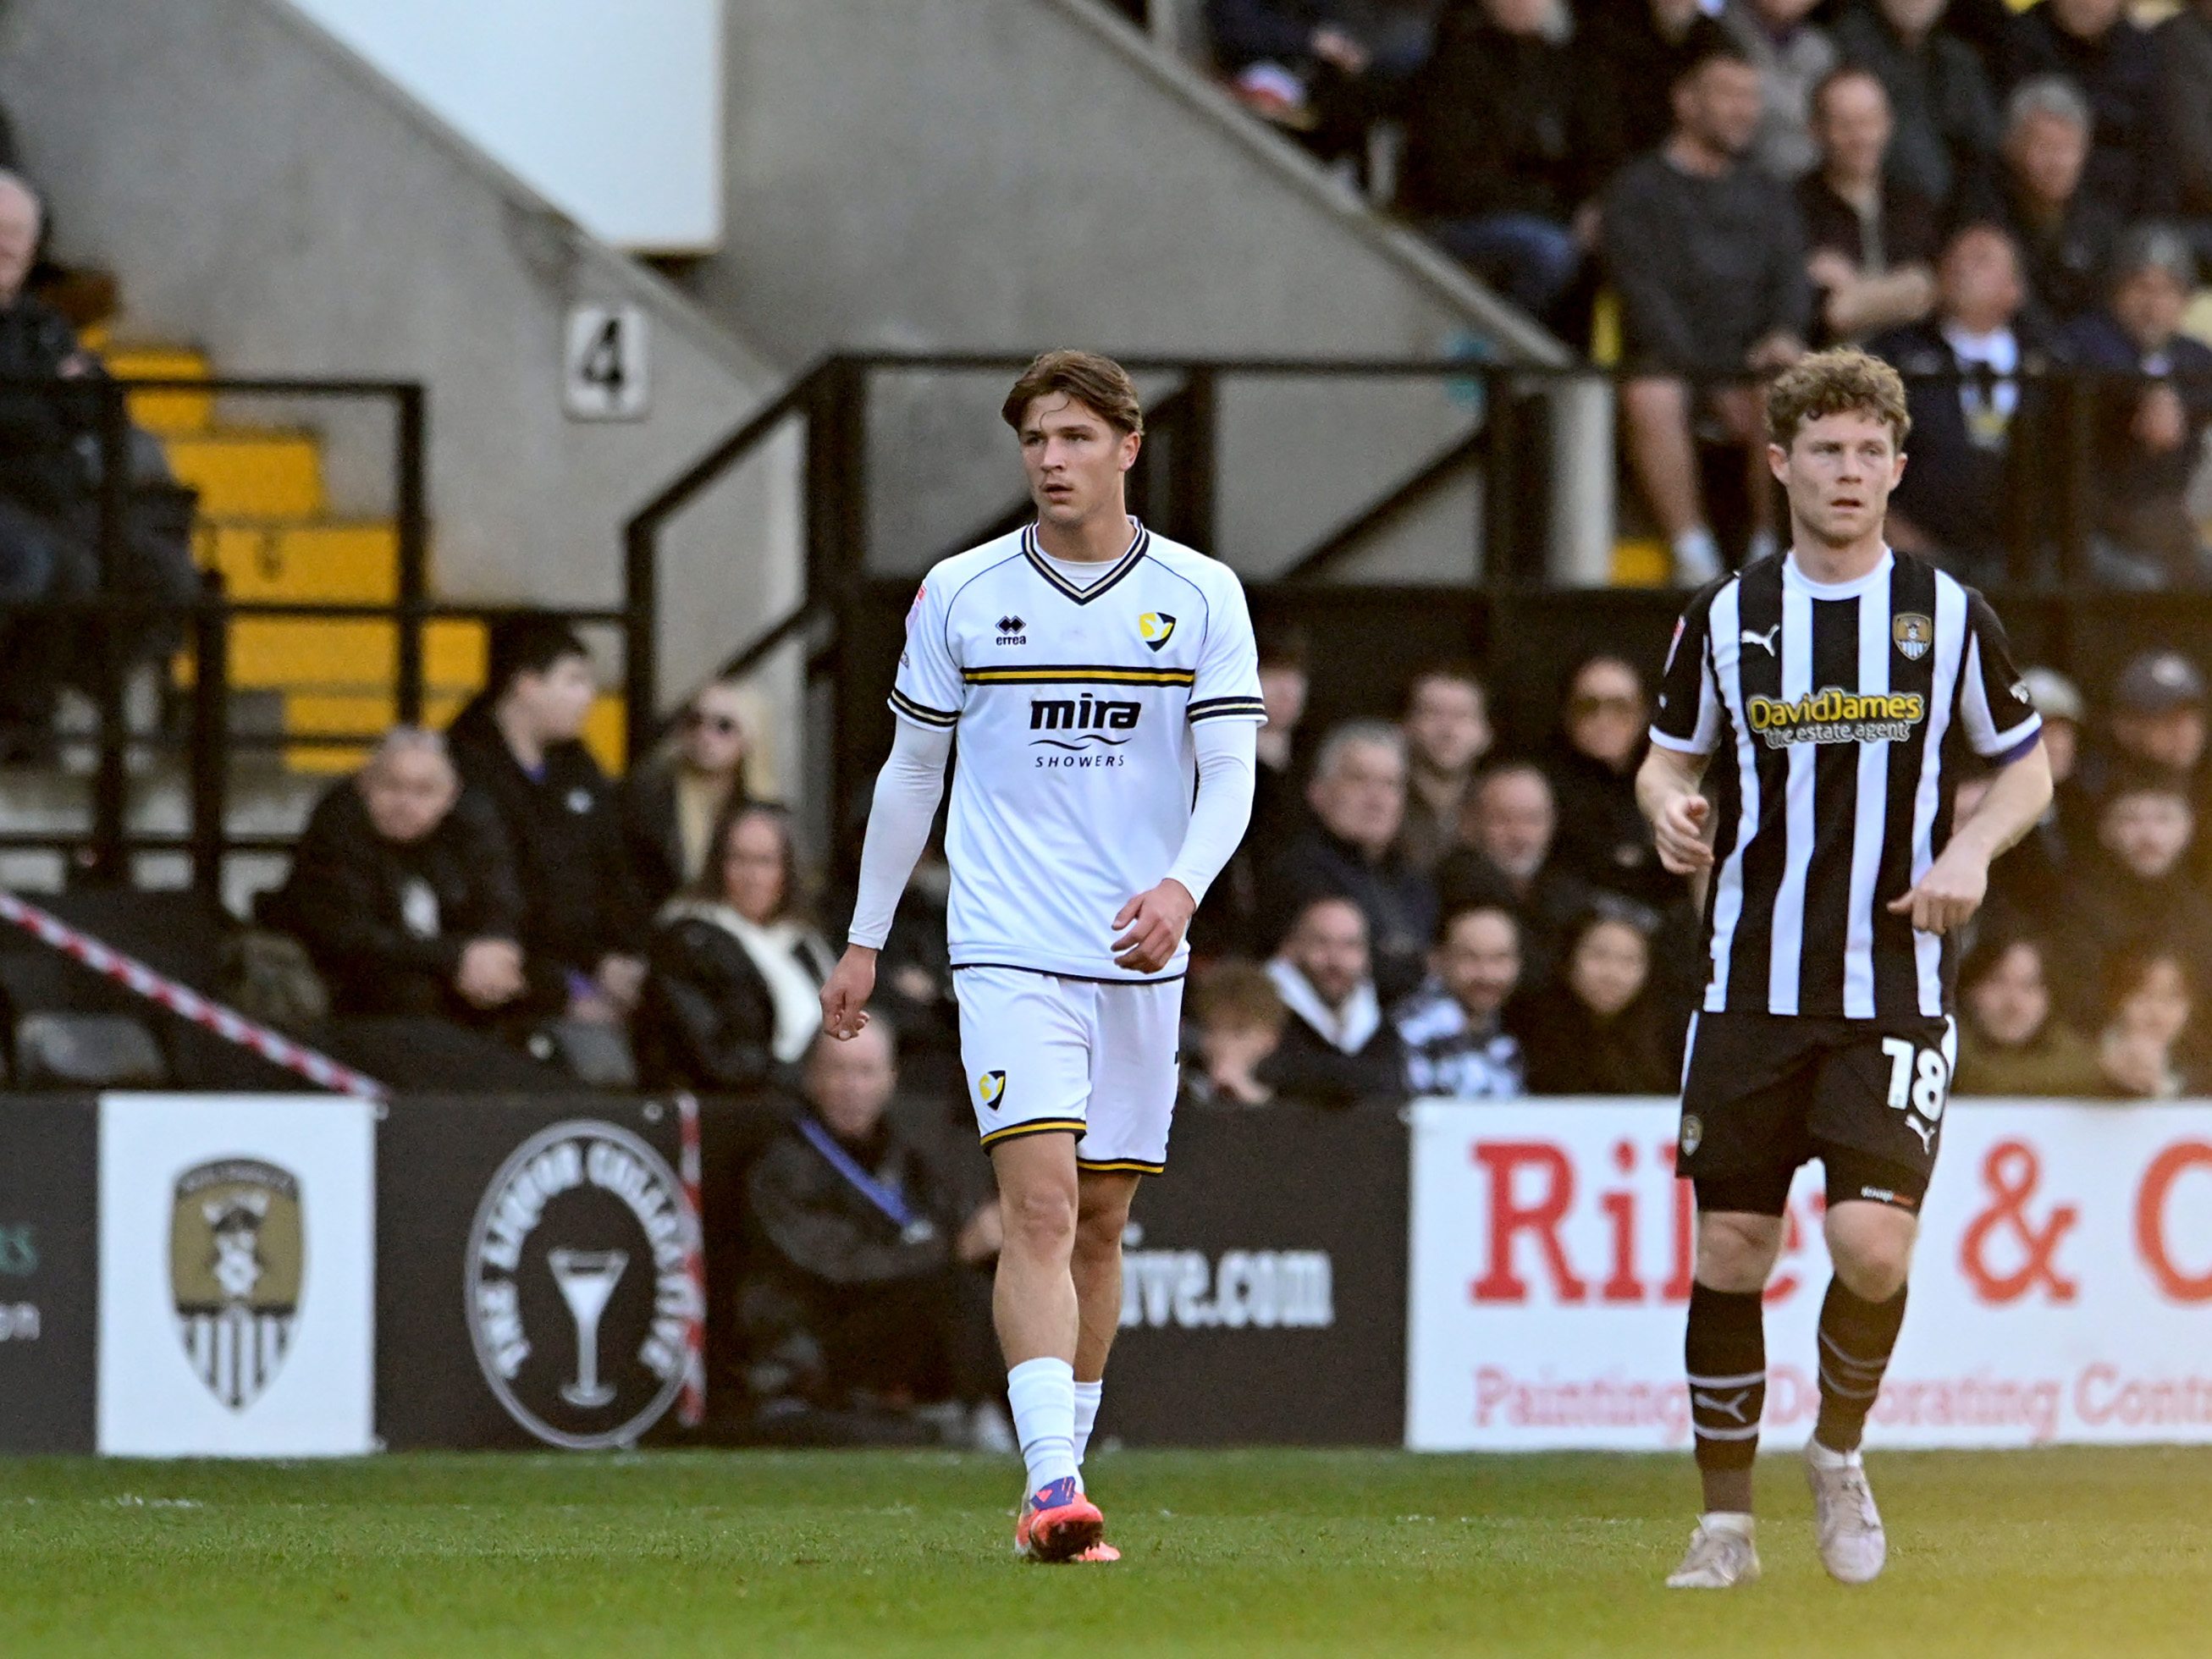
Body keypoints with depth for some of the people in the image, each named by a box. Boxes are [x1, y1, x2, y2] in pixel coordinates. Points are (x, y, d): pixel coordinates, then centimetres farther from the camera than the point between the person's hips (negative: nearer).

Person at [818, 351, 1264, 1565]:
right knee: (1039, 1201, -17)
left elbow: (1229, 772, -2)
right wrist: (864, 940, 13)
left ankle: (1061, 1479, 19)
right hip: (1009, 950, -2)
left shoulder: (1202, 597, 3)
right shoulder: (960, 594, 3)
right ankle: (1051, 1480, -26)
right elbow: (911, 769, 12)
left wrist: (1182, 887, -21)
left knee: (1100, 1222, 8)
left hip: (1139, 959, 2)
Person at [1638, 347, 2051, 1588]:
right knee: (1730, 1251, 0)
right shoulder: (1725, 620, 5)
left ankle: (1841, 1453, 13)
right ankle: (1728, 1522, 11)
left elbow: (2026, 766, 12)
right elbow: (1671, 757, 16)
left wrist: (1972, 848, -8)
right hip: (1753, 984, 2)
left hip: (1897, 988, -2)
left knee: (1873, 1242, -14)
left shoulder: (1949, 615, 2)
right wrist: (1671, 809, -7)